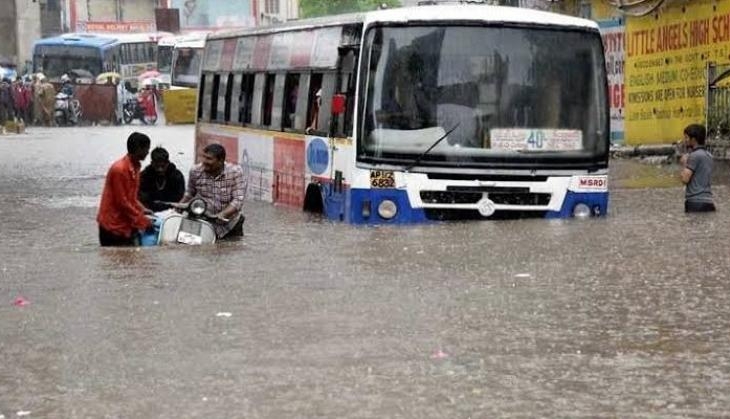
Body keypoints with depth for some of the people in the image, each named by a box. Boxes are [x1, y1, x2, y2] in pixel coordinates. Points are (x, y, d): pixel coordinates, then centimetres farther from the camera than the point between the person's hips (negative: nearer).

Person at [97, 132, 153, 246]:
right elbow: (122, 202, -19)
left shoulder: (134, 167, 9)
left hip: (126, 226, 9)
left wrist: (142, 210, 4)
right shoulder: (119, 169, -19)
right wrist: (142, 221, -15)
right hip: (113, 228, -9)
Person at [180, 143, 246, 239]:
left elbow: (238, 200, -20)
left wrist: (222, 214, -35)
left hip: (230, 226, -1)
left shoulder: (235, 172, -13)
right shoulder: (195, 171, -5)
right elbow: (190, 193, 15)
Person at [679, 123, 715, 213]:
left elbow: (685, 179, -16)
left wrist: (684, 164, 1)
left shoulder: (695, 156, -11)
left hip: (695, 202, -9)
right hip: (708, 201, 9)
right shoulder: (708, 155, 17)